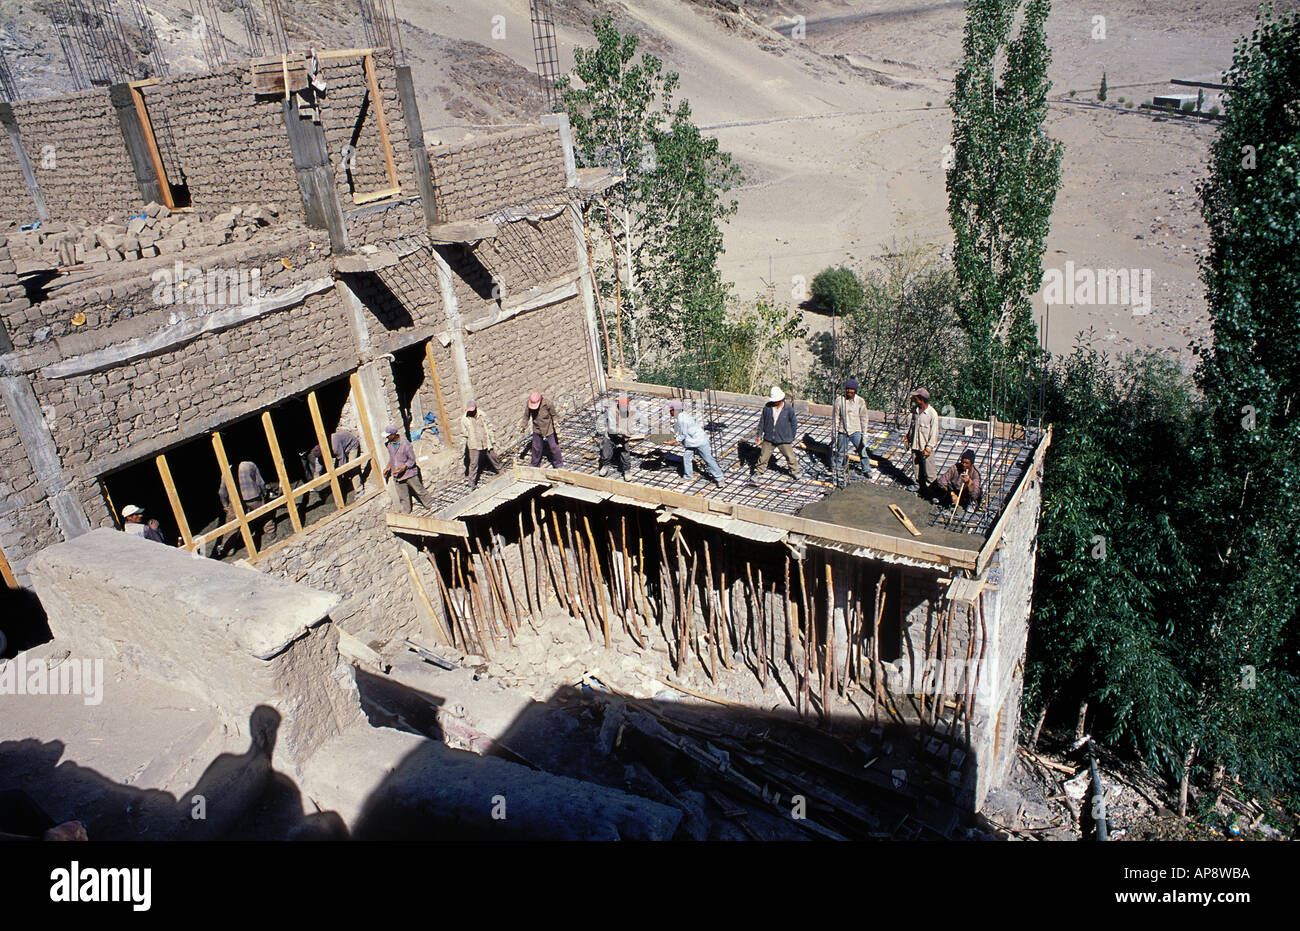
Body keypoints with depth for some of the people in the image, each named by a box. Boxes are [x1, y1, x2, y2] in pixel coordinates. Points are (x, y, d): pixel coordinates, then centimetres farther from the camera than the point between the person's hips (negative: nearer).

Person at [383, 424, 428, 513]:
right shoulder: (388, 444, -3)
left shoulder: (405, 444, -22)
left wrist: (402, 468, -25)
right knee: (403, 496, 12)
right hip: (397, 476, 5)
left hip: (409, 472, -5)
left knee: (419, 490, 9)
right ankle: (406, 513, 27)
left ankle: (429, 505, 28)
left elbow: (412, 460, -16)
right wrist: (388, 467, 7)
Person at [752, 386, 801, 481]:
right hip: (769, 438, 1)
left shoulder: (788, 408, -12)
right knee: (763, 455, 9)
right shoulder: (767, 407, -8)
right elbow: (762, 420, 4)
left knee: (790, 456, 10)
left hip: (784, 439, -1)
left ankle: (794, 472, 30)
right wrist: (759, 434, 7)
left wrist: (793, 436, 7)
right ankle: (758, 471, 27)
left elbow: (794, 422, 1)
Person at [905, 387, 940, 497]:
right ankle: (919, 487, 29)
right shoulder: (916, 410, 2)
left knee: (928, 472, 1)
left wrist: (928, 448, -16)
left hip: (926, 447, -6)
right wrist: (908, 438, 15)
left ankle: (930, 491, 12)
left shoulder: (932, 414, -17)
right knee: (917, 470, 15)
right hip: (915, 445, 6)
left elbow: (934, 433, -14)